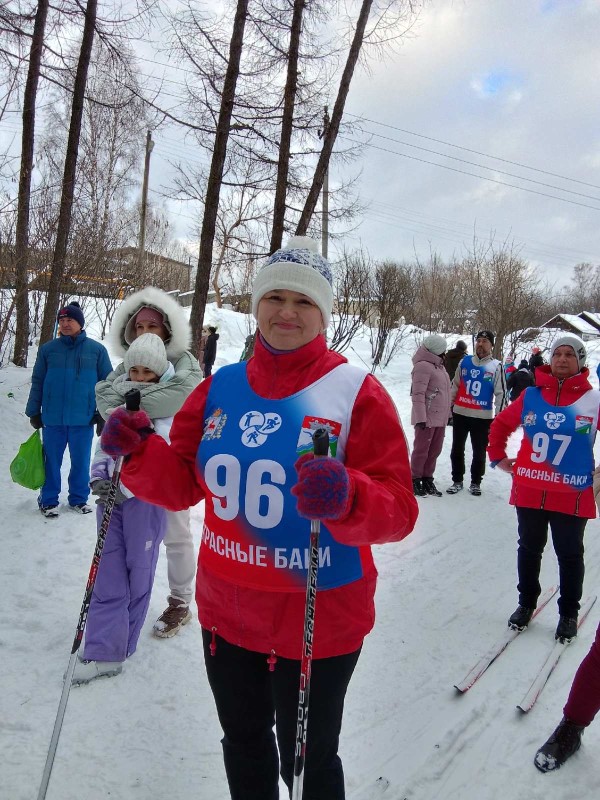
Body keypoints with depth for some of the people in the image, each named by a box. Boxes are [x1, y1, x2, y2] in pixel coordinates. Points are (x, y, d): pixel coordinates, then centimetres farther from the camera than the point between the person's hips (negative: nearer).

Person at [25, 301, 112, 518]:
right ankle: (48, 500, 23)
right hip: (53, 418, 1)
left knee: (81, 461, 9)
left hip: (84, 418, 0)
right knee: (52, 461, 9)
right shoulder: (48, 349, 2)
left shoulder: (97, 350, 0)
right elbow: (37, 382, 7)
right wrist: (34, 411, 4)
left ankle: (78, 498, 26)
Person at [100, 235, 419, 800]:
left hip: (318, 623, -4)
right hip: (225, 614, 5)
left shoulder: (356, 392, -13)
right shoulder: (220, 387, 0)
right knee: (244, 751, 27)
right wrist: (139, 454, -14)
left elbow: (398, 510, -18)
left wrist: (347, 499, -39)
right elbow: (183, 484, 5)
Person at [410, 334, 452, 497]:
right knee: (421, 450, 1)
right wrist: (420, 418, -23)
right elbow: (418, 394, -19)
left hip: (440, 418, 9)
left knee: (434, 451, 14)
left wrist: (448, 413, 21)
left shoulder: (439, 365, 16)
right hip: (427, 418, -9)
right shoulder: (423, 366, -14)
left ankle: (427, 480, 25)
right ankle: (415, 481, 13)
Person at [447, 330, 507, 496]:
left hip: (483, 417, -2)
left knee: (479, 452, 8)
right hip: (460, 413, 3)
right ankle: (457, 481, 23)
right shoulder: (465, 362, 5)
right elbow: (455, 386, 11)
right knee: (457, 450, 10)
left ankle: (475, 483, 23)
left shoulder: (496, 366, -3)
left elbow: (501, 393, -2)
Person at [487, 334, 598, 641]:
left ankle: (569, 613, 31)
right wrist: (499, 457, 10)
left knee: (569, 555, 12)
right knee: (529, 549, 17)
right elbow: (501, 424, 13)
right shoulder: (531, 395, 0)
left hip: (572, 495, -2)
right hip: (529, 490, 2)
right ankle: (526, 603, 36)